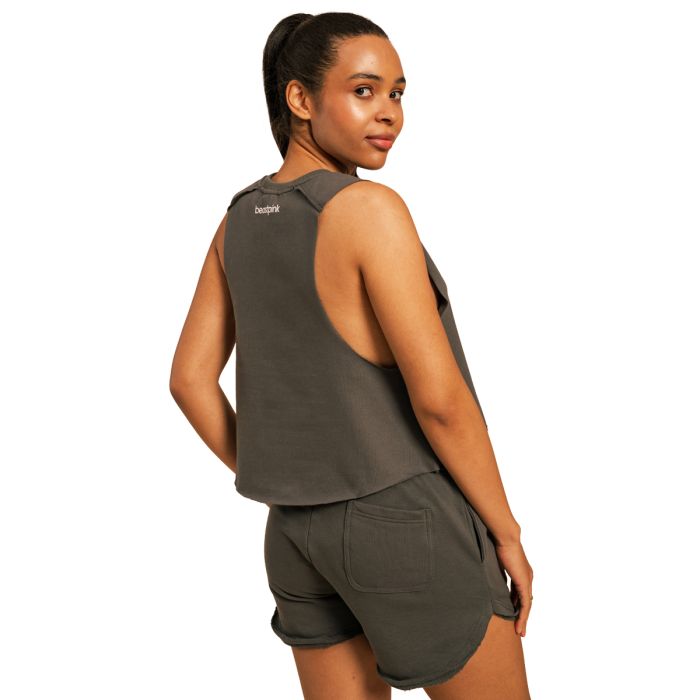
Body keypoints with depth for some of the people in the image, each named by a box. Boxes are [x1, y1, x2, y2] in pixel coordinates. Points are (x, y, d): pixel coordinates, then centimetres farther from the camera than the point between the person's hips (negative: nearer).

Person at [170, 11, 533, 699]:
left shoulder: (240, 220, 3)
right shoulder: (371, 209, -20)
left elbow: (189, 378, 7)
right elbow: (438, 397, -21)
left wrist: (277, 488, 14)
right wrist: (506, 532, -8)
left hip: (301, 529, 7)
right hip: (408, 518, -7)